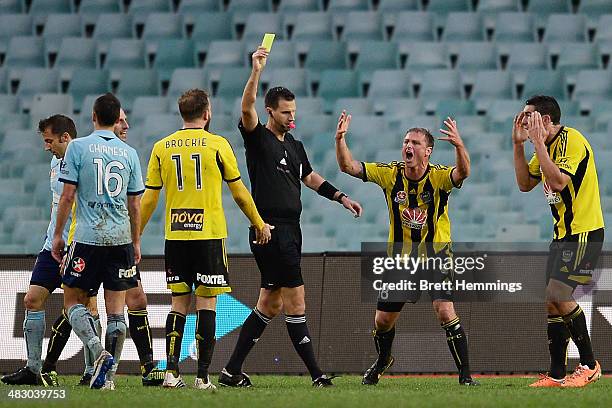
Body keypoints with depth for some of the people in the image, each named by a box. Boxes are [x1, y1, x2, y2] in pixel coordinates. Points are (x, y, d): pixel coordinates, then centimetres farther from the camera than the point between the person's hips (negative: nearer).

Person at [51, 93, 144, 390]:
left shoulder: (78, 147, -3)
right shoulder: (129, 153, 7)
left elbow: (68, 195, -5)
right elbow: (135, 204, 10)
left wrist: (58, 234, 4)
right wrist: (136, 242, 20)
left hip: (88, 237, -3)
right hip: (121, 238, 3)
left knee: (73, 300, 6)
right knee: (116, 311, 6)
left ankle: (98, 352, -17)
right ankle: (106, 375, 2)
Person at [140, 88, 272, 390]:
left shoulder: (162, 148, 5)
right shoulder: (218, 145, -3)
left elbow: (149, 198, 6)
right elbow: (239, 192, 3)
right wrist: (260, 225, 16)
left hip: (175, 235, 3)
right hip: (209, 234, -3)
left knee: (179, 302, 10)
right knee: (206, 303, 0)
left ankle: (171, 371, 1)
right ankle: (203, 376, -4)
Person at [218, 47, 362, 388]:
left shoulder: (294, 145, 17)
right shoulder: (259, 138, -5)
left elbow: (310, 177, 30)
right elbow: (247, 110, -23)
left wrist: (341, 197, 23)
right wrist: (257, 72, -34)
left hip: (291, 231, 9)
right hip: (270, 230, -9)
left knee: (270, 305, 9)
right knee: (295, 301, -8)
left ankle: (232, 372, 13)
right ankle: (315, 374, -6)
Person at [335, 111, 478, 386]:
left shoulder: (439, 176, -16)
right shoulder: (391, 174, -7)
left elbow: (462, 173, -38)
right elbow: (348, 166, -8)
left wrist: (459, 145, -56)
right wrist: (340, 139, -26)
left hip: (436, 253, -4)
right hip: (401, 255, 4)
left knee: (444, 311, -22)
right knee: (383, 319, 9)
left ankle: (465, 374, -12)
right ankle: (382, 360, 41)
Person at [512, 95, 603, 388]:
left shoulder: (571, 140, -15)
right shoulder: (546, 146, 14)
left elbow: (558, 181, -27)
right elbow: (525, 184, 17)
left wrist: (538, 142, -24)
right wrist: (518, 144, 8)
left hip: (584, 231, -10)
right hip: (563, 233, 10)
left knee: (558, 295, -19)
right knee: (552, 303, 4)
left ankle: (589, 365, -8)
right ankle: (556, 375, 8)